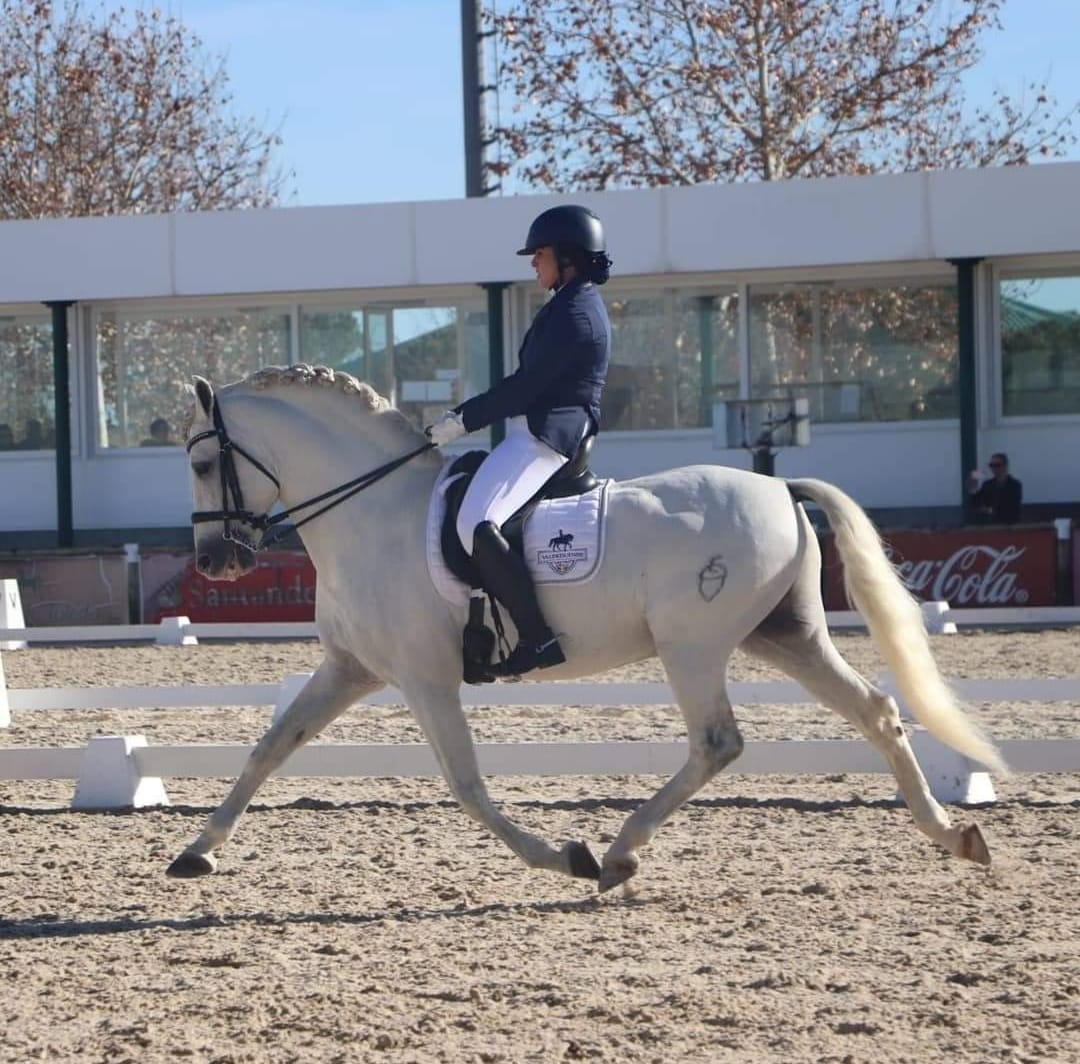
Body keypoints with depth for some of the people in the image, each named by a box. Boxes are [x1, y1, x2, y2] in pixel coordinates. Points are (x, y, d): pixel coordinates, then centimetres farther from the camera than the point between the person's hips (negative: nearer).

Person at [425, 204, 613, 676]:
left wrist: (464, 419, -13)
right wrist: (467, 415, 21)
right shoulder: (575, 305, 20)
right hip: (538, 431, 12)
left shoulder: (575, 313, -14)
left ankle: (538, 637, -30)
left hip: (544, 436, -12)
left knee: (475, 523, -28)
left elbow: (527, 384, -18)